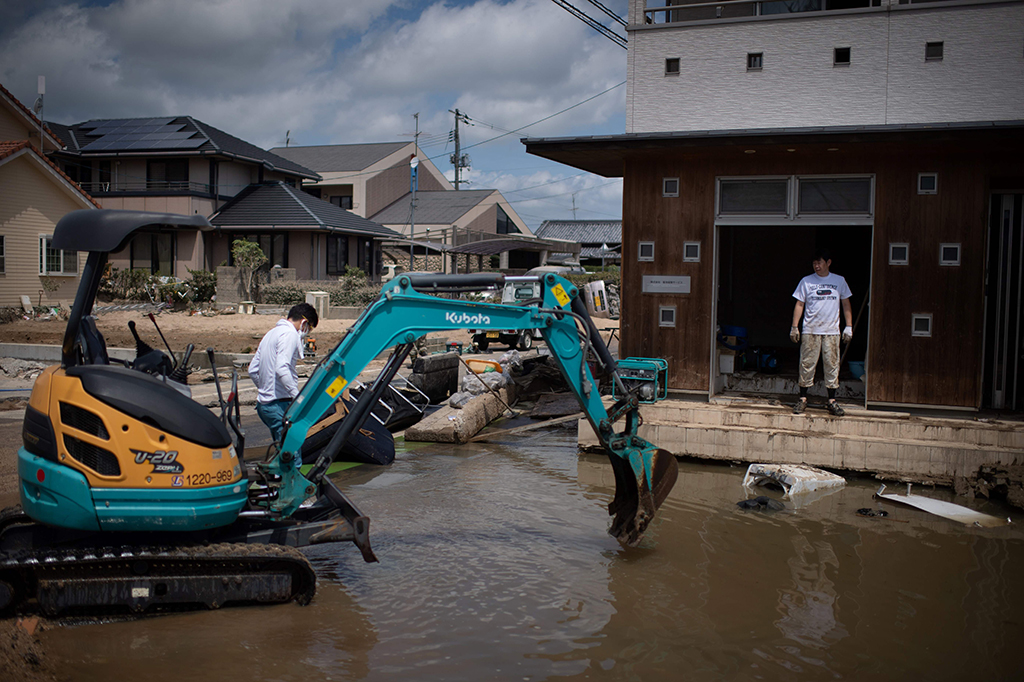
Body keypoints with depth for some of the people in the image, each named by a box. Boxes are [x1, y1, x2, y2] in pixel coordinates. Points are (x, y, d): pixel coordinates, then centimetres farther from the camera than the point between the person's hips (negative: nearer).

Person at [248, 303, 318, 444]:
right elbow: (281, 368, -24)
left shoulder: (271, 333, 20)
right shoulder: (290, 334, -10)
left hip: (263, 403, 10)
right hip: (280, 405, -10)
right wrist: (298, 396, -24)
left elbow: (252, 370, 22)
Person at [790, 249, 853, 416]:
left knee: (832, 365, 1)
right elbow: (799, 304, 6)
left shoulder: (839, 281, 7)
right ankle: (803, 398, 9)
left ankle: (832, 401, 7)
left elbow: (846, 304, 13)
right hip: (810, 330, -1)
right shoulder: (806, 281, 4)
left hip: (832, 331, 1)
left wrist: (849, 326, 7)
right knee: (807, 364, 0)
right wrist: (794, 327, 0)